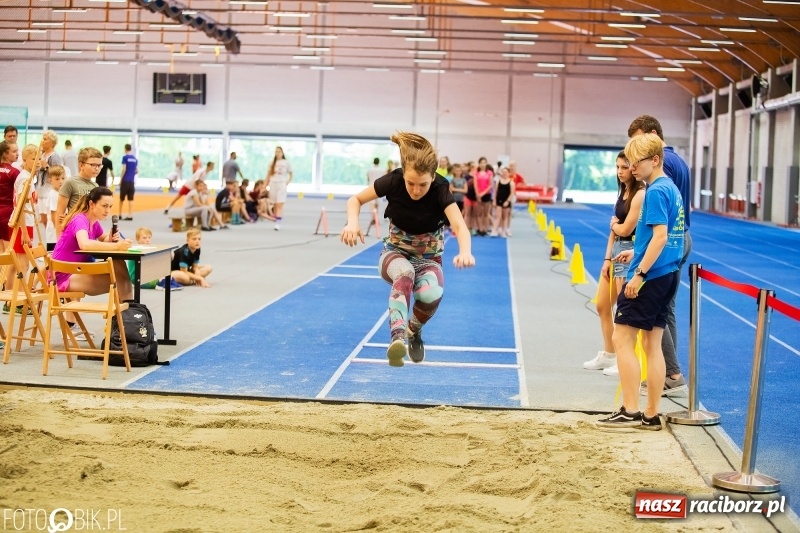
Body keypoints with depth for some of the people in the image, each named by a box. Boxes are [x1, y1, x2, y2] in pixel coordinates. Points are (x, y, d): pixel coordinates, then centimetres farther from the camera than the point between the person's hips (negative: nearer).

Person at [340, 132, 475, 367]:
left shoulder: (440, 190, -24)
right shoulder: (393, 181, -19)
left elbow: (459, 226, -39)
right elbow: (355, 200, -6)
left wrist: (465, 252, -62)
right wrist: (353, 223, -29)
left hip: (428, 258, 0)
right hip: (395, 253, 0)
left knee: (431, 295, -34)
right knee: (405, 272, -39)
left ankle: (414, 331, 0)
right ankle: (397, 338, -54)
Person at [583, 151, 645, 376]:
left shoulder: (640, 194, -16)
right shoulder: (623, 192, 12)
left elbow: (625, 229, -18)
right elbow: (614, 230, 12)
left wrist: (613, 224, 3)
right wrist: (607, 259, 8)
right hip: (615, 251, 10)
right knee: (602, 306, 15)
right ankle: (608, 355, 28)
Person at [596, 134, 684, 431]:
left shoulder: (656, 191, -14)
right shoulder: (672, 189, 14)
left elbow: (660, 236, -22)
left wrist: (639, 272, -21)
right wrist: (637, 253, 18)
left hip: (650, 276, -9)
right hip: (668, 275, 9)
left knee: (622, 338, -2)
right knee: (652, 343, 11)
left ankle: (630, 412, 0)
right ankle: (651, 415, 14)